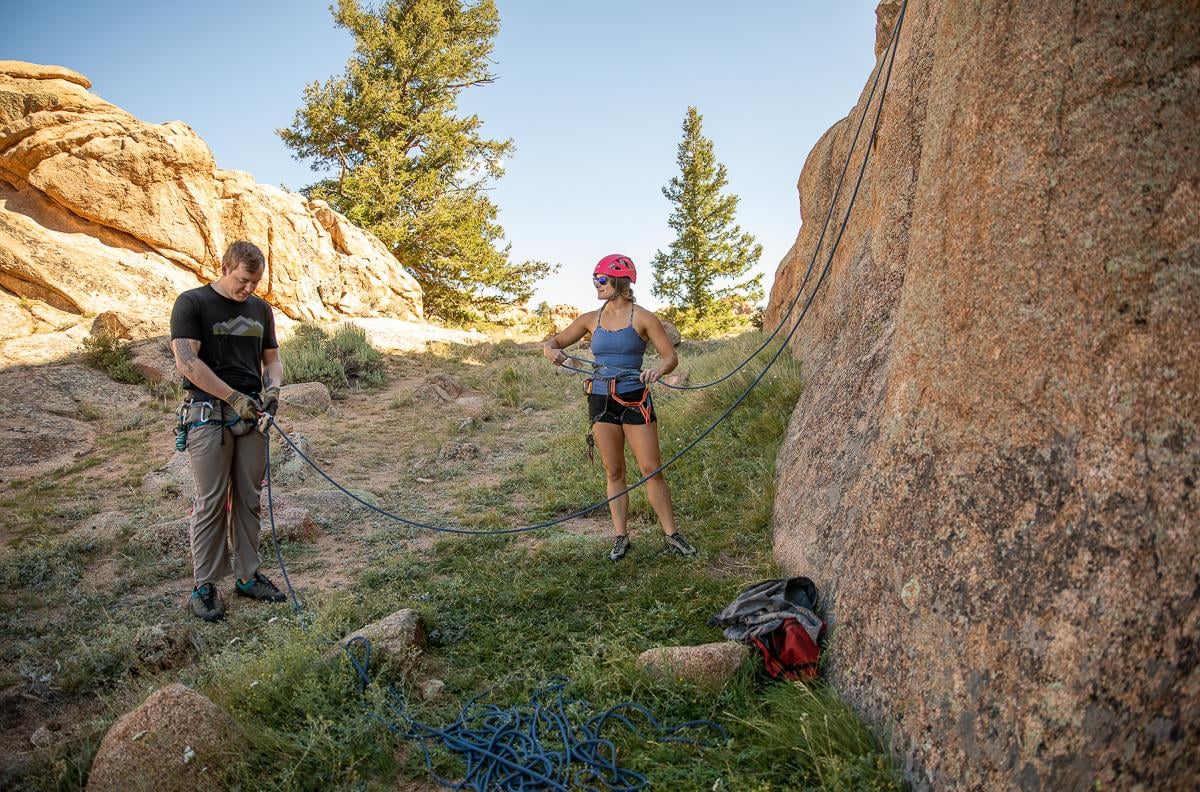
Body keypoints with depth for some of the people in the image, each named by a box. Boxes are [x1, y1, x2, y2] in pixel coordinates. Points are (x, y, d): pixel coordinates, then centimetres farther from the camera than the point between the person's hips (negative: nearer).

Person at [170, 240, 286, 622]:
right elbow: (186, 360, -15)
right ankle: (205, 585, 10)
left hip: (251, 416, 5)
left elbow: (272, 358, 17)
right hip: (208, 415, -5)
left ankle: (248, 575, 19)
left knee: (249, 499, 9)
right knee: (211, 502, -1)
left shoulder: (261, 309, 12)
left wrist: (272, 388, -4)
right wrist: (235, 397, -17)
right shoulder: (192, 303, -5)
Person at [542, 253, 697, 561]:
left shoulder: (642, 318, -4)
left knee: (652, 469, 0)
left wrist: (658, 370, -29)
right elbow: (553, 343, 13)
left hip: (635, 399, -3)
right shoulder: (592, 319, 7)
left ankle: (671, 533, 12)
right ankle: (621, 537, 16)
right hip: (601, 399, 3)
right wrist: (551, 351, -12)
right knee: (613, 472, 8)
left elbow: (671, 357, -7)